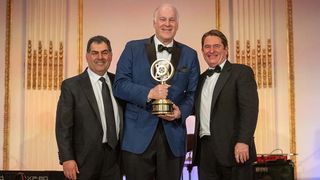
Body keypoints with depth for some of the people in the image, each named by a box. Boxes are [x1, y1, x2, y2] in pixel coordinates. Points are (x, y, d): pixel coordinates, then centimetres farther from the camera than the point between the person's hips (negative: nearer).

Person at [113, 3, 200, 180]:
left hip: (173, 137, 2)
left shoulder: (189, 55, 10)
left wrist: (181, 112, -10)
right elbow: (119, 85, -2)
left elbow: (193, 92, 10)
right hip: (138, 136, -2)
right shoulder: (133, 48, 5)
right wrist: (148, 93, -16)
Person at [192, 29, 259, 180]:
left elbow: (250, 109, -10)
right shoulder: (201, 78, 20)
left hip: (233, 149, -5)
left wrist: (243, 141, -19)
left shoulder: (241, 72, 0)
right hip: (205, 150, 5)